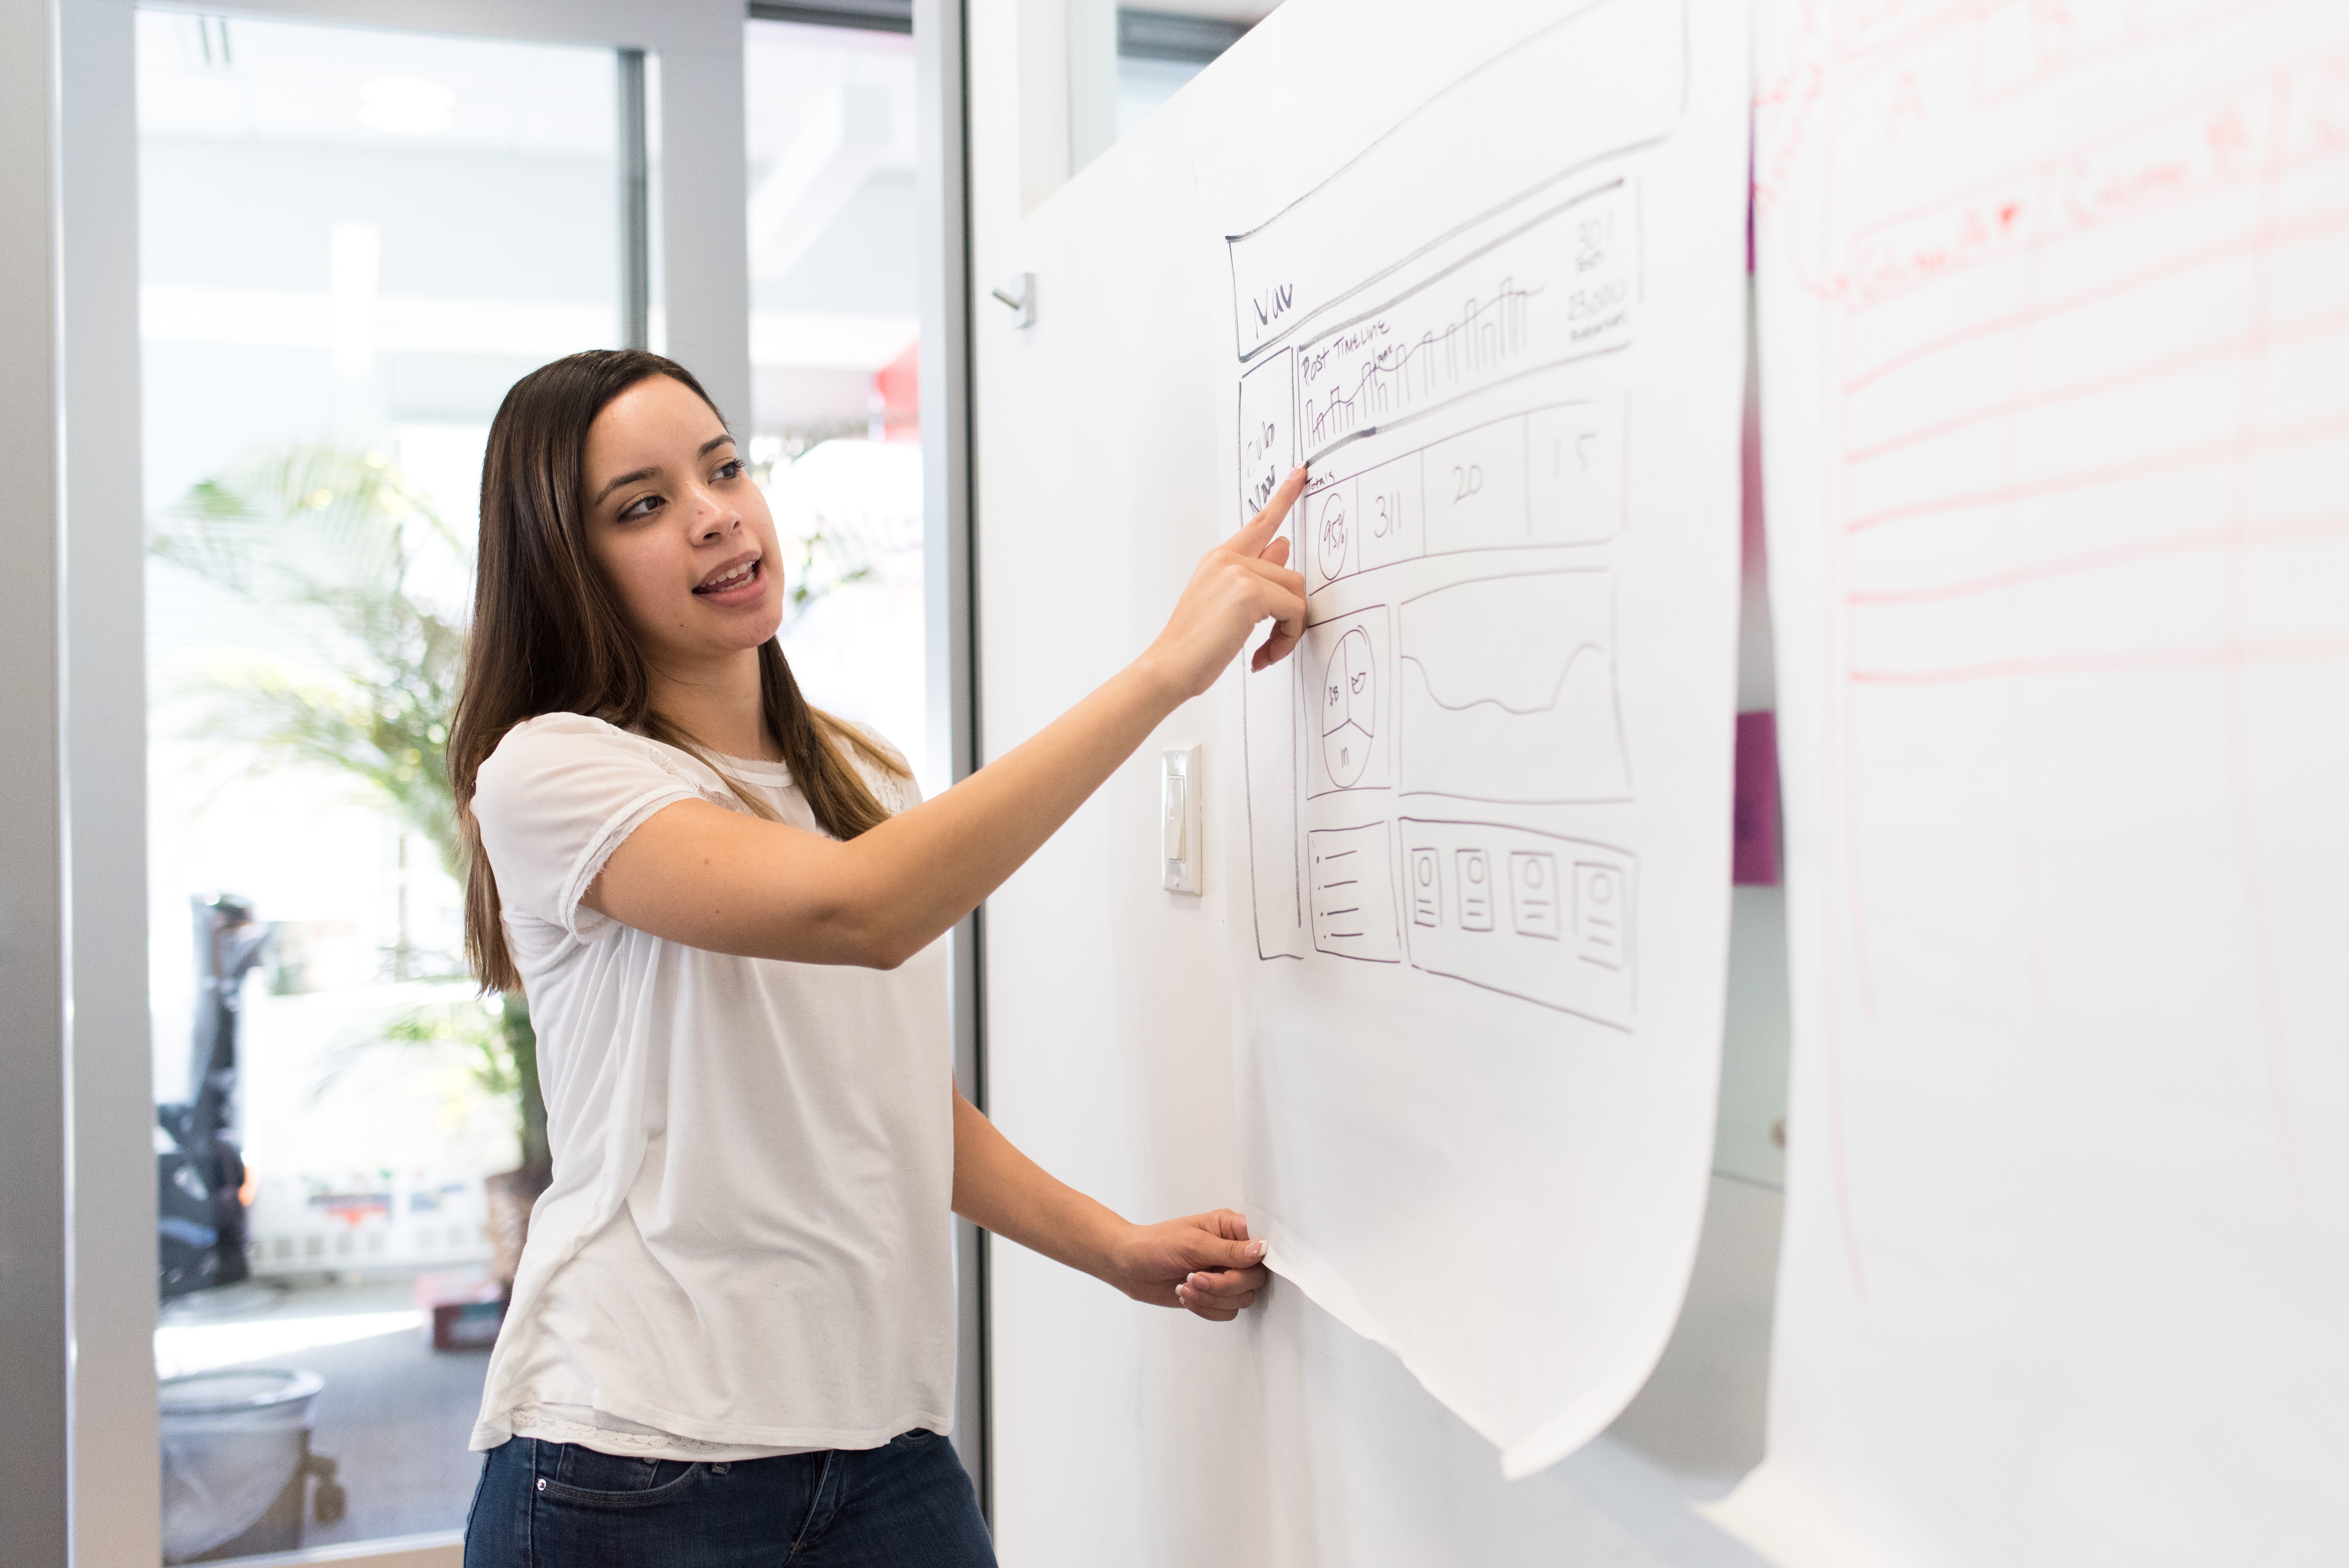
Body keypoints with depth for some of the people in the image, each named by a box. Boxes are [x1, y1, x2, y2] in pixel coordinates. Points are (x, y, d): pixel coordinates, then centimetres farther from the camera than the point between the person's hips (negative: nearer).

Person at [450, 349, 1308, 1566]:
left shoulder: (865, 780, 11)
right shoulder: (545, 773, -11)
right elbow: (860, 912, -28)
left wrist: (1117, 1249, 2)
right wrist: (1167, 667, -27)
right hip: (634, 1470, -5)